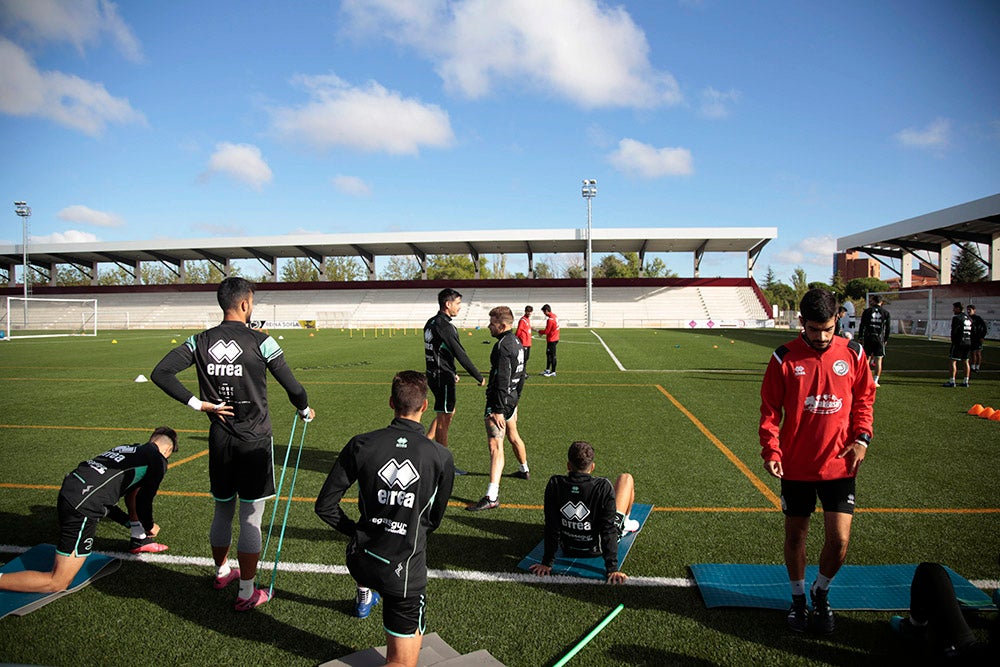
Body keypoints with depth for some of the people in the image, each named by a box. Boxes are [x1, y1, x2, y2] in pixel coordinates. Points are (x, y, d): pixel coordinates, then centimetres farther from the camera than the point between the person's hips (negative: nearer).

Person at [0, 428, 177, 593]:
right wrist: (149, 526, 23)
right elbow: (144, 500, 2)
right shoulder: (158, 460, 1)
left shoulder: (127, 448, 21)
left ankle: (139, 538, 29)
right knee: (58, 583, 0)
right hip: (82, 509, -9)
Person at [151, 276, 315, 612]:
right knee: (250, 519, 6)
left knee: (222, 512, 23)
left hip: (219, 440, 5)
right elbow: (293, 387, -12)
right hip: (254, 442, -5)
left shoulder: (201, 341, 0)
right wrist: (305, 411, 8)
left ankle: (222, 571, 44)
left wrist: (197, 403, -2)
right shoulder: (260, 341, -13)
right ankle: (247, 593, 17)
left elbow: (160, 374, -5)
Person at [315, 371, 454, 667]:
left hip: (359, 562, 4)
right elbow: (434, 520, 4)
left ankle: (364, 597, 62)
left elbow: (325, 505, -3)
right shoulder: (441, 457, -12)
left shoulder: (361, 445, -11)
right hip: (405, 574, -3)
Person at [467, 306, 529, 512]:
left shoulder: (502, 346, -20)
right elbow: (520, 376, 18)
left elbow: (502, 381, -25)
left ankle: (492, 496, -19)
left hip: (499, 402, -10)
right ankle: (524, 470, 51)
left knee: (495, 445, -15)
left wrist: (498, 410, -26)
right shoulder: (517, 343, 10)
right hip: (512, 399, 10)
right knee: (513, 436, 29)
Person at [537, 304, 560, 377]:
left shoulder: (550, 319, -22)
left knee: (552, 356, -1)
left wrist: (539, 331, -4)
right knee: (548, 354, 18)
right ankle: (547, 370, 28)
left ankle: (553, 372, 7)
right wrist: (542, 332, 10)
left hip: (551, 340, -10)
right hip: (555, 338, 10)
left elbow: (546, 331, -19)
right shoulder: (554, 315, 8)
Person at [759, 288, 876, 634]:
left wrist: (861, 438, -3)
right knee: (795, 534, 12)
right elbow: (770, 409, -2)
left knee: (839, 541, 0)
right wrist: (771, 450, -14)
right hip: (795, 465, -1)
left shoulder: (852, 353, 0)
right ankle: (798, 597, 36)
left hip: (839, 464, 1)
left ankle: (820, 591, 31)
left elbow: (864, 399, 11)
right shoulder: (784, 358, -7)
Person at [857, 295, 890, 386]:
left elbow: (862, 325, 1)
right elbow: (887, 328, 7)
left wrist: (860, 337, 7)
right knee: (878, 360, 3)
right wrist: (886, 339, 14)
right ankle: (875, 381, 1)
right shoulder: (886, 313, 4)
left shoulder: (867, 311, 1)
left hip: (868, 337, 0)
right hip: (879, 338, 0)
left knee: (867, 358, 7)